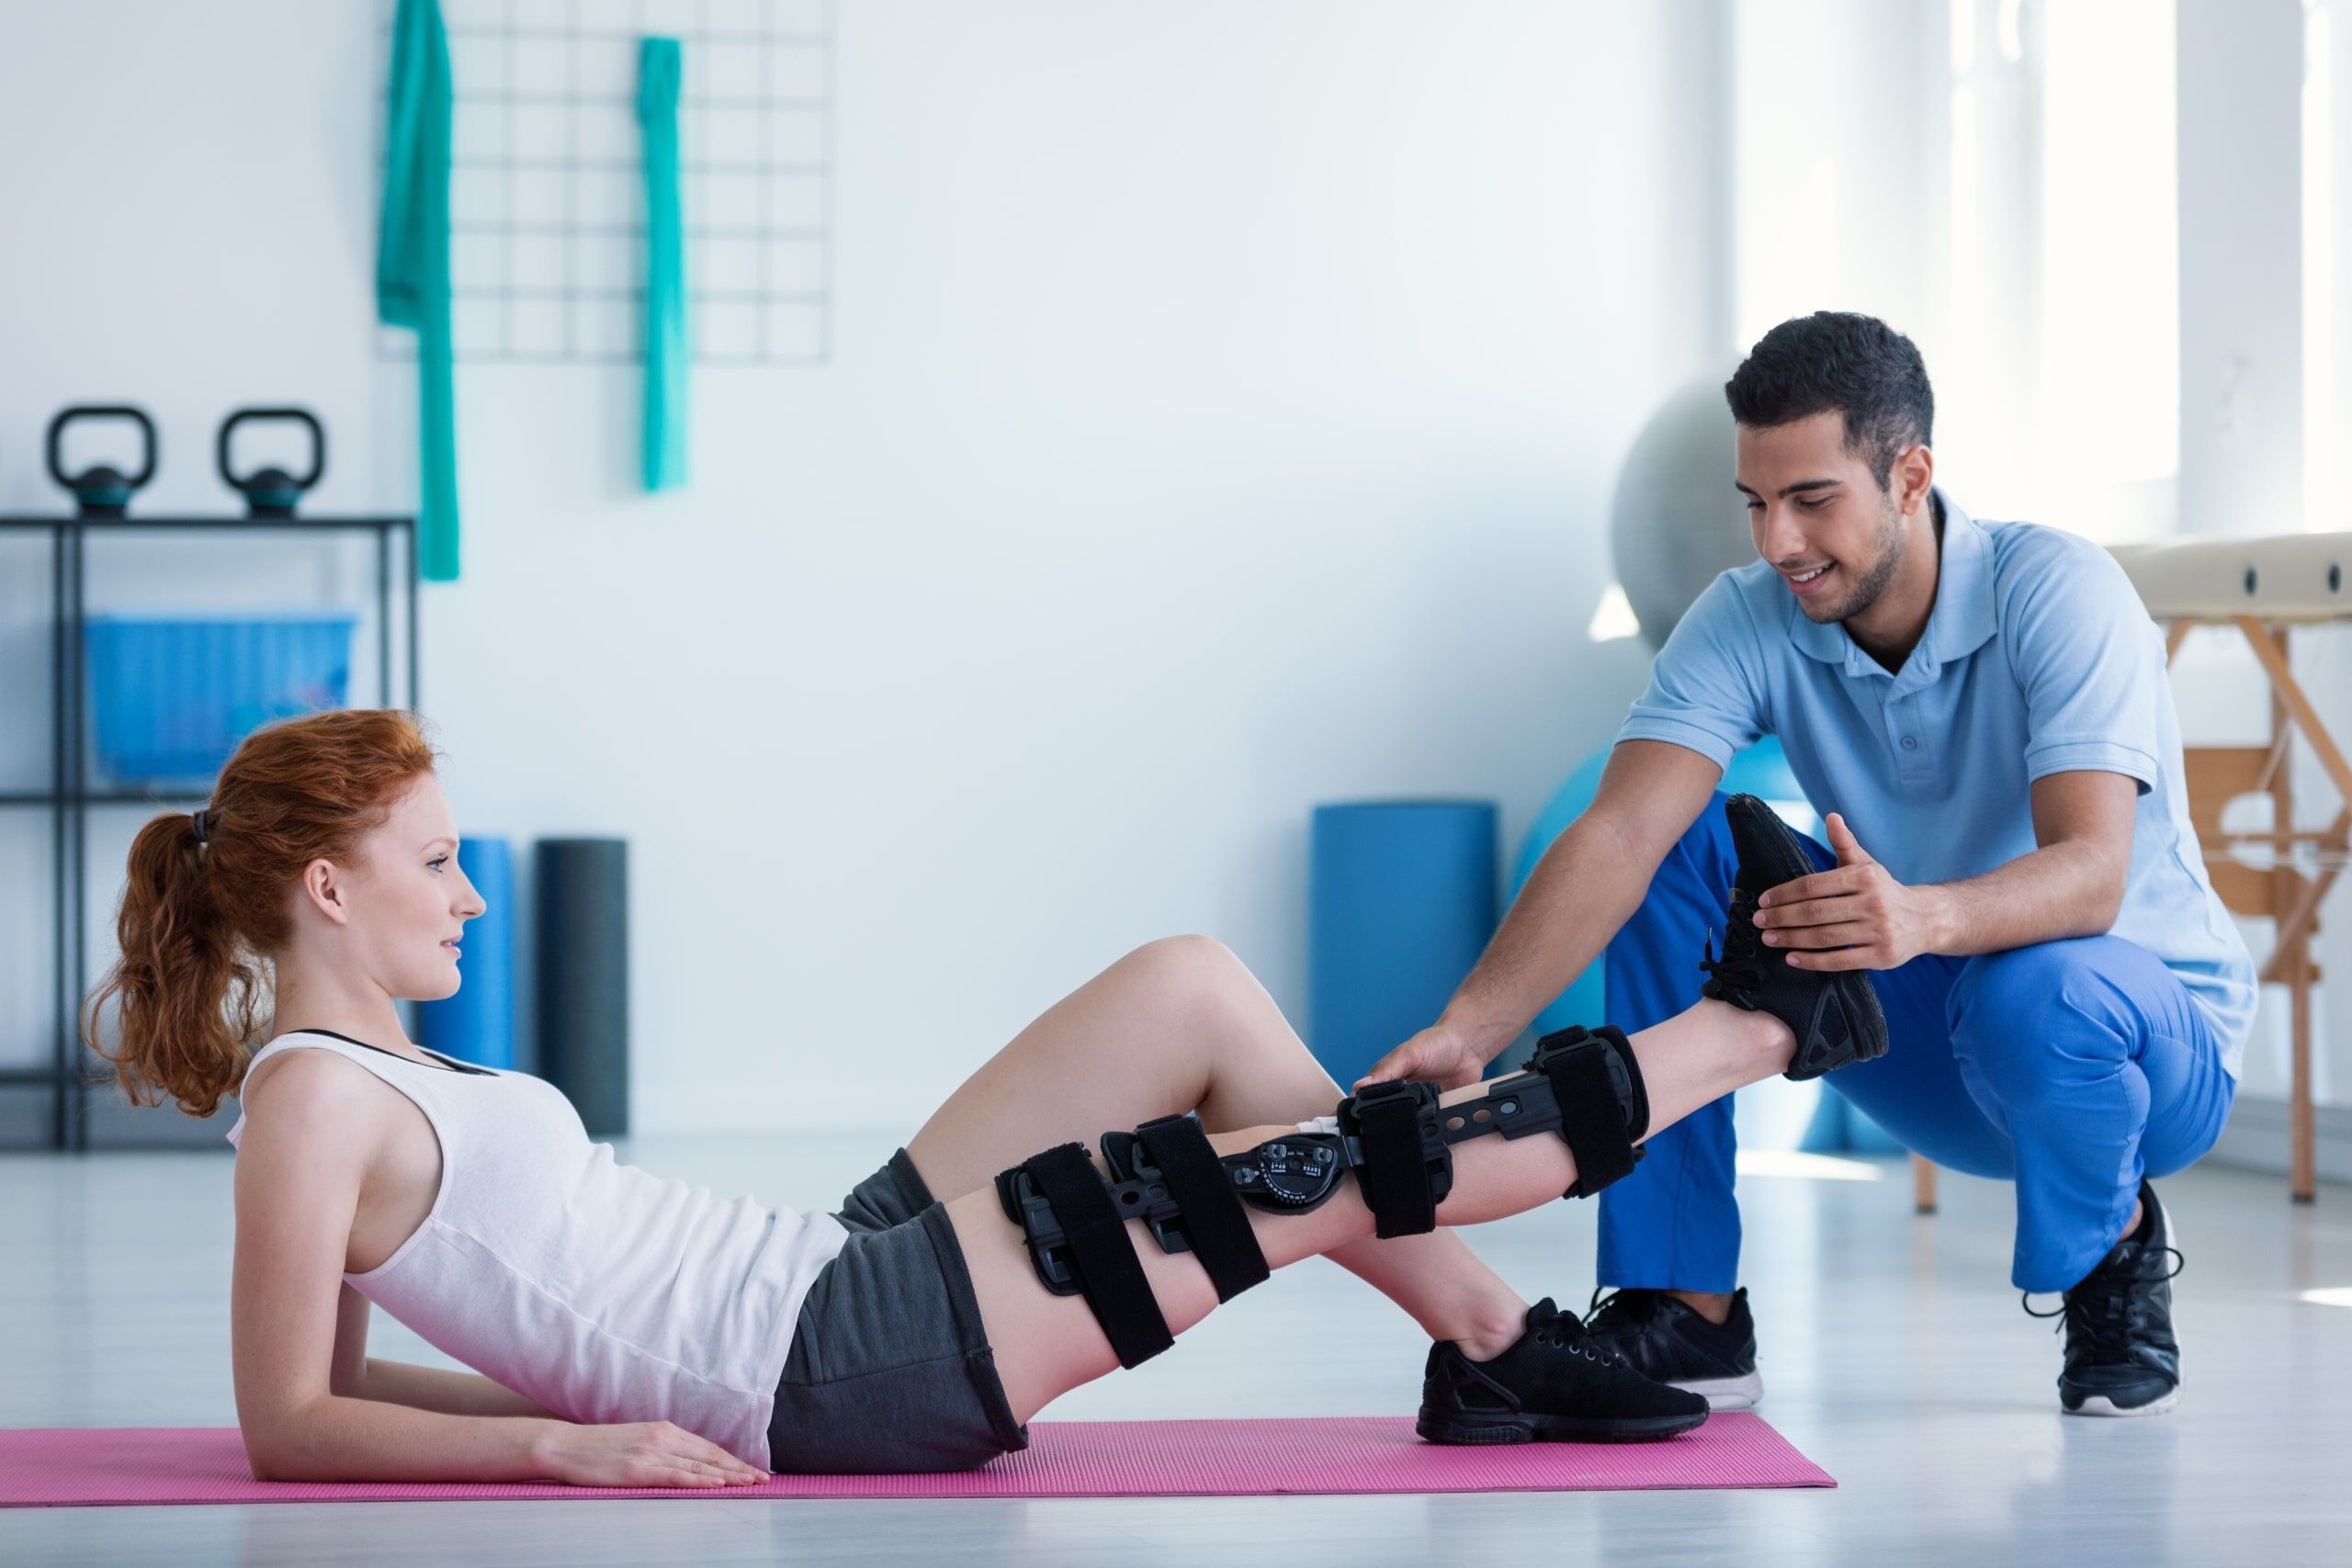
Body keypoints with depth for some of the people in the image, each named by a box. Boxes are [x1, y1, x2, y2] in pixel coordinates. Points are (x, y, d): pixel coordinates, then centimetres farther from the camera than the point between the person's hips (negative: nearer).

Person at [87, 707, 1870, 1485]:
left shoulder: (372, 1068, 13)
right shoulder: (309, 1103, -13)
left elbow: (343, 1375, 18)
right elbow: (290, 1422, -16)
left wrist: (616, 1375, 11)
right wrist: (571, 1442, -23)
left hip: (839, 1279, 10)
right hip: (846, 1363, -10)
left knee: (1193, 987, 6)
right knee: (1337, 1167, -6)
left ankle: (1493, 1352, 12)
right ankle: (1742, 1033, 10)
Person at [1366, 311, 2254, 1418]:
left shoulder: (2061, 592, -24)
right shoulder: (1749, 621, -13)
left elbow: (2092, 873, -36)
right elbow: (1618, 835, -26)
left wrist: (1925, 917, -57)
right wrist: (1467, 1032, -41)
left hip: (2157, 1039, -4)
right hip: (1933, 1051, 5)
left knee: (2027, 992, -40)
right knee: (1678, 859, -15)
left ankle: (2115, 1251, -4)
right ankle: (1685, 1308, -11)